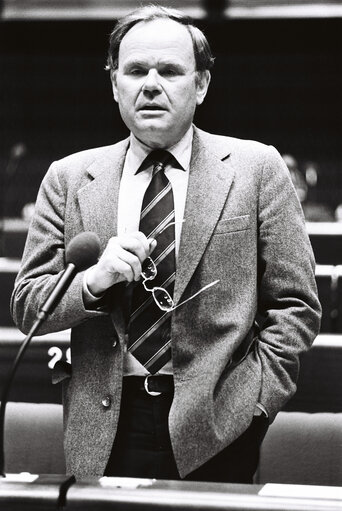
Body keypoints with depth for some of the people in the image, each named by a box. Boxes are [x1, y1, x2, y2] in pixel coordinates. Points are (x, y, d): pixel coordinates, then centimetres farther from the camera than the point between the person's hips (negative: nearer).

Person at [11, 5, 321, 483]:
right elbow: (27, 305, 5)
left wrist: (252, 401, -9)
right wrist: (94, 280, -13)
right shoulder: (68, 179, 8)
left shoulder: (256, 168, 2)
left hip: (215, 433, -1)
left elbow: (295, 305, 1)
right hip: (104, 435, 2)